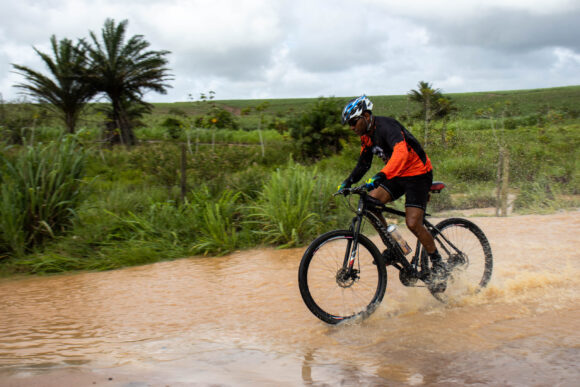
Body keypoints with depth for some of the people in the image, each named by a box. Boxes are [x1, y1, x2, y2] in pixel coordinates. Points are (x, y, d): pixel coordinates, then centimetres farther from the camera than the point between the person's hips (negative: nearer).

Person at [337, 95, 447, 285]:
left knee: (413, 223, -16)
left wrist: (380, 176, -53)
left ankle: (438, 264, 3)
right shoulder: (366, 136, 3)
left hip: (418, 174, -8)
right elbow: (363, 163, 14)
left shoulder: (387, 126, -24)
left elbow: (401, 153, -41)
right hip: (397, 176, 8)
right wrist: (348, 182, -1)